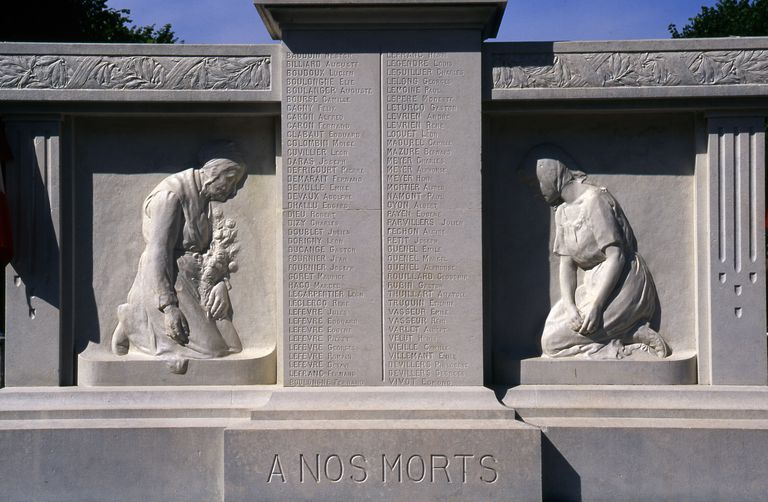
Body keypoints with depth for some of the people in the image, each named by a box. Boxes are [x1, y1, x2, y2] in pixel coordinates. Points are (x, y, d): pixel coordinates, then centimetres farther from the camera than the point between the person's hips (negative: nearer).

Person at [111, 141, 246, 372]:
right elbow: (158, 251, -21)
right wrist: (169, 307, -24)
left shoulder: (204, 198, 12)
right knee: (208, 346, -15)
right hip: (165, 282, -9)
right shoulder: (171, 194, -16)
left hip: (196, 284, 9)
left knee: (227, 343, -2)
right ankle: (133, 322, 5)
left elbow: (215, 249, 10)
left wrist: (222, 283, -9)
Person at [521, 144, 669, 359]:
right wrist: (570, 306, -13)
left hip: (623, 285, -9)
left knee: (554, 342, -16)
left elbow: (616, 256, -20)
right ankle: (631, 335, -5)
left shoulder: (594, 200, -15)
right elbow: (567, 264, 5)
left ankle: (635, 336, -10)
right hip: (594, 285, 9)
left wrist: (596, 306, -27)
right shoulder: (562, 212, 12)